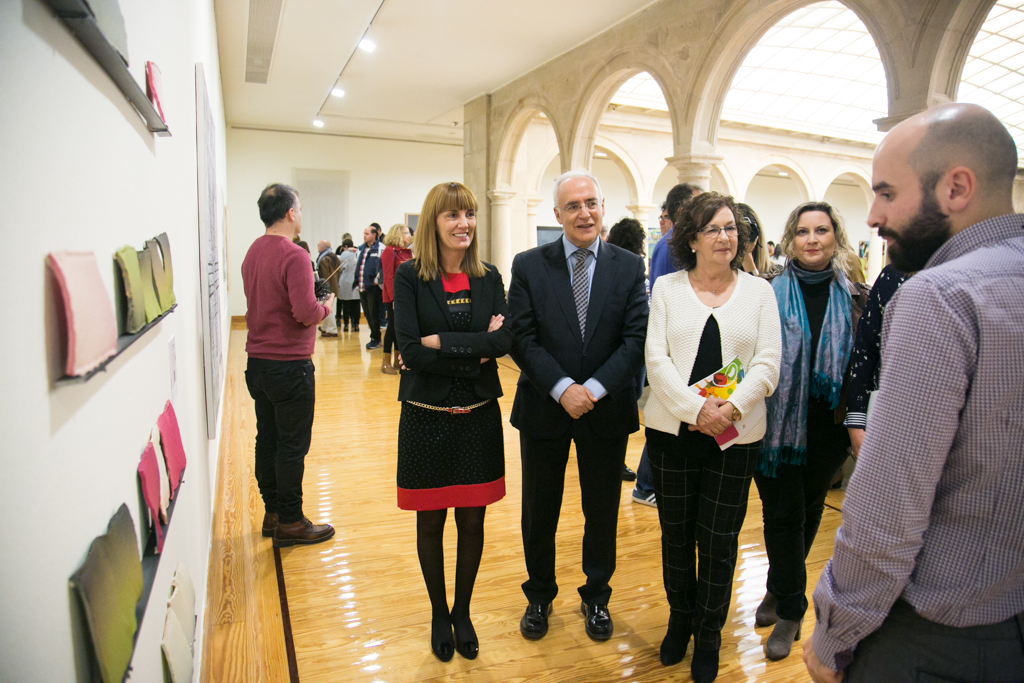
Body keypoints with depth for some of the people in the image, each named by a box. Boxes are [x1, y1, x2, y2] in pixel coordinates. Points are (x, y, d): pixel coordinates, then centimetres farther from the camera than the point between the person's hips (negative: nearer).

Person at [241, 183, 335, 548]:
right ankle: (290, 522, 12)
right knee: (292, 445, 2)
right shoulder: (293, 255, -17)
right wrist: (326, 306, -4)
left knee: (267, 439, 15)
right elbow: (306, 312, -24)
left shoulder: (252, 252, 10)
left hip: (257, 361, 9)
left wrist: (313, 302, 14)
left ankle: (273, 512, 27)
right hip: (289, 364, -8)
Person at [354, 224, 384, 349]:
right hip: (362, 286, 8)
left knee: (373, 313, -2)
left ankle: (375, 339, 9)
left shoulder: (380, 249, -9)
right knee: (367, 313, 13)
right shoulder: (361, 249, 16)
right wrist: (355, 280, 16)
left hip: (373, 286, -8)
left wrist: (377, 280, -16)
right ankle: (375, 337, 23)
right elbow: (356, 265, 23)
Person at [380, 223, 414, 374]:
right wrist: (393, 297, -19)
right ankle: (386, 363, 5)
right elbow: (388, 277, -13)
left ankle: (397, 360, 19)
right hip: (393, 296, -6)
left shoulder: (407, 251, 13)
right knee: (392, 326, -3)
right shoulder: (389, 251, -8)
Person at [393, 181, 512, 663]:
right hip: (427, 417, -2)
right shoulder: (410, 276, -5)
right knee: (431, 522, 12)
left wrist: (441, 344, -17)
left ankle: (463, 613, 34)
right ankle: (439, 614, 35)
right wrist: (476, 352, -15)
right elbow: (410, 349, -16)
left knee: (473, 520, 12)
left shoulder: (489, 278, 3)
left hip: (478, 416, 2)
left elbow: (504, 340, -11)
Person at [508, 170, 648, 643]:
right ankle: (539, 596, 38)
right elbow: (522, 338, -9)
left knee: (602, 511, 16)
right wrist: (561, 387, -19)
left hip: (606, 409, 1)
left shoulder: (629, 267, 0)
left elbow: (635, 338, -7)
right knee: (539, 511, 15)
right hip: (544, 408, 0)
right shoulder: (528, 266, -3)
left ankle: (596, 597, 39)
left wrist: (594, 388, -18)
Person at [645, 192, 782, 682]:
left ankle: (709, 637, 30)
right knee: (676, 534, 12)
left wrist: (731, 406, -17)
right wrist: (695, 408, -17)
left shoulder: (759, 291, 5)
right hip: (673, 430, 0)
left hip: (735, 435, 0)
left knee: (718, 541, 7)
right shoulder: (666, 288, 4)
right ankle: (679, 621, 36)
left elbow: (767, 364, -2)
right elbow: (656, 358, -4)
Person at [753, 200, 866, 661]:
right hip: (778, 425, -2)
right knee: (782, 514, 4)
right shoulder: (769, 292, -4)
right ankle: (789, 610, 20)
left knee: (808, 511, 16)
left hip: (828, 427, 3)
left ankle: (781, 590, 37)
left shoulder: (853, 298, 3)